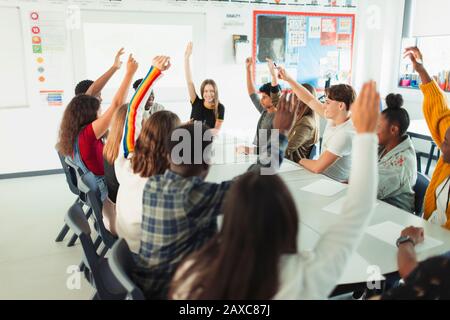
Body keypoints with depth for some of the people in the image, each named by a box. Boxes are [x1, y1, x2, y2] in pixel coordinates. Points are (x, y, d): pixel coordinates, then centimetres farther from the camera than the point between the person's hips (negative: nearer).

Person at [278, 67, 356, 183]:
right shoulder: (334, 118, -2)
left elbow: (317, 167, -28)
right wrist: (288, 79, 9)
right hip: (323, 178, 7)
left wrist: (301, 161, -7)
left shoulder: (345, 134, -28)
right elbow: (310, 100, 10)